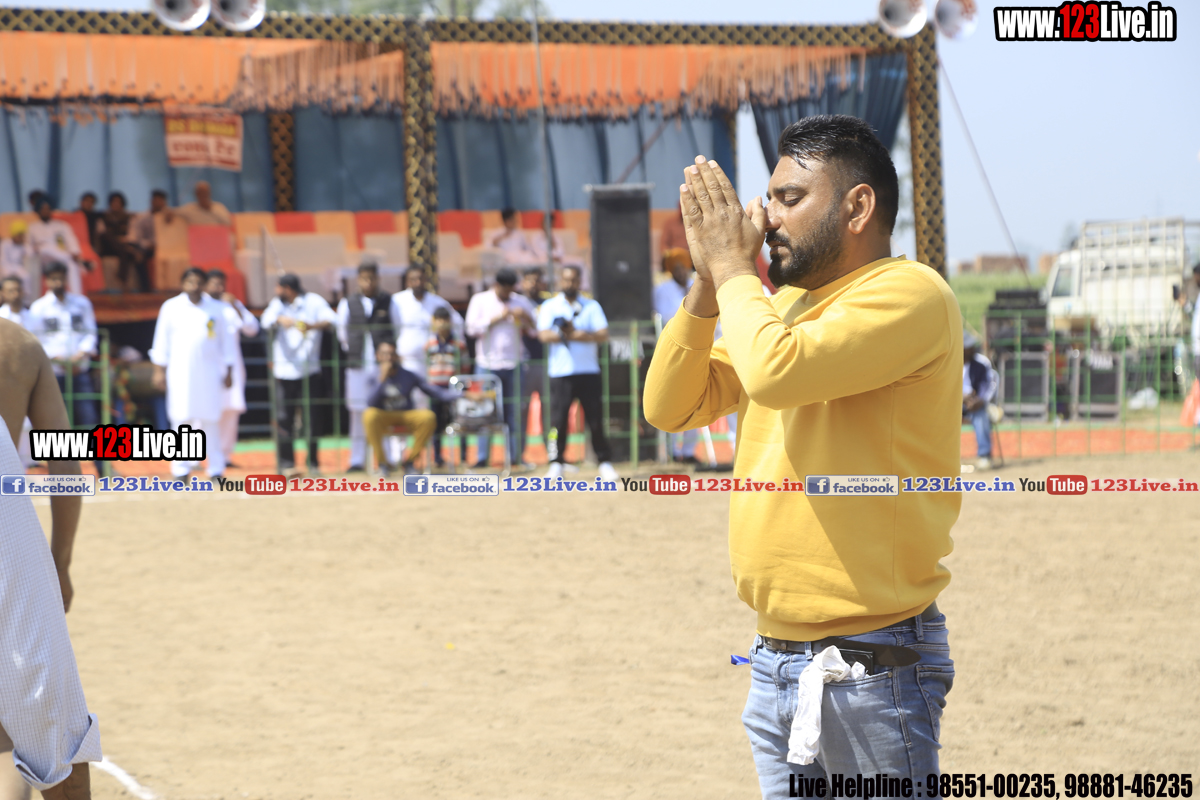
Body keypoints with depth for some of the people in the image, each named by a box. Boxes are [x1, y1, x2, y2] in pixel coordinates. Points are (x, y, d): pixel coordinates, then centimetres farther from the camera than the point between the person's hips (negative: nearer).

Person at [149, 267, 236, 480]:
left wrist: (228, 371, 7)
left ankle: (216, 469, 4)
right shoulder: (172, 308, 5)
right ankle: (181, 469, 1)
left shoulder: (216, 309, 8)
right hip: (180, 373, -1)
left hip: (210, 372, 1)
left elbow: (226, 341, 10)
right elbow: (162, 340, 6)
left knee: (210, 421, 0)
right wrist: (159, 370, 1)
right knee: (182, 420, -3)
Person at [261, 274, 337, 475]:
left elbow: (331, 320, -10)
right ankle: (287, 462, 2)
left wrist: (313, 326, -29)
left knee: (312, 417, -2)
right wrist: (280, 319, -27)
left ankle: (313, 463, 7)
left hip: (309, 369, -2)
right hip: (284, 370, 2)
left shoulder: (314, 301, 3)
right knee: (284, 418, -4)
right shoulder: (277, 304, 12)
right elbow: (266, 322, -5)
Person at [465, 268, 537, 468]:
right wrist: (497, 318, -12)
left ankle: (515, 455, 6)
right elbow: (472, 327, -6)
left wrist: (525, 317, -11)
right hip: (487, 365, -2)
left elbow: (539, 327, 8)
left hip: (514, 364, 2)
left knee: (515, 413, 1)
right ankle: (482, 457, 0)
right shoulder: (480, 300, 6)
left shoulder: (521, 302, 11)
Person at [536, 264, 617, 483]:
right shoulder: (549, 307, 9)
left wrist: (579, 335, -15)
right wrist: (565, 334, -17)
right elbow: (544, 335, -6)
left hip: (588, 372, 0)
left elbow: (603, 335, -3)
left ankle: (605, 462, 5)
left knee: (595, 419, -1)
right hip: (560, 372, 0)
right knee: (558, 418, -5)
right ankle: (557, 463, 4)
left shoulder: (592, 306, 10)